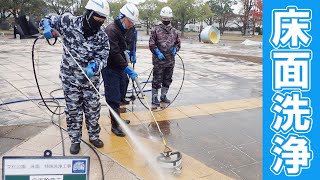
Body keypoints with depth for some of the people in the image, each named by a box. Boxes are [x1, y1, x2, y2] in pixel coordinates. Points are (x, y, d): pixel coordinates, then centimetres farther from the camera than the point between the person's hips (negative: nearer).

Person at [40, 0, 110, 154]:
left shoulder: (102, 37, -8)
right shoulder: (69, 21, -10)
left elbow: (102, 58, -8)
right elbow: (48, 19, 5)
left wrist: (93, 67, -29)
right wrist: (47, 27, -18)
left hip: (90, 78, 1)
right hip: (70, 77, -1)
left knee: (93, 108, 11)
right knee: (73, 109, 8)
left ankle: (93, 135, 32)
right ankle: (75, 140, 25)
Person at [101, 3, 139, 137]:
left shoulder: (122, 30, 13)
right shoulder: (111, 30, -19)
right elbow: (114, 53, -25)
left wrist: (125, 52, 8)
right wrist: (127, 68, -26)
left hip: (120, 68, 10)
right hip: (110, 69, -9)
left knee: (119, 95, 18)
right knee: (113, 97, -3)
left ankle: (117, 119, 34)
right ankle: (115, 125, 10)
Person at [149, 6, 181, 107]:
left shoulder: (174, 31, 10)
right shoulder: (156, 30, -4)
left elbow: (178, 43, 19)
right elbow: (151, 44, -5)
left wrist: (175, 49, -2)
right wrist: (158, 53, -17)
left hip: (170, 60, 5)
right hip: (159, 60, -5)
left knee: (167, 80, 14)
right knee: (157, 80, -1)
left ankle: (163, 96, 29)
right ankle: (154, 98, 12)